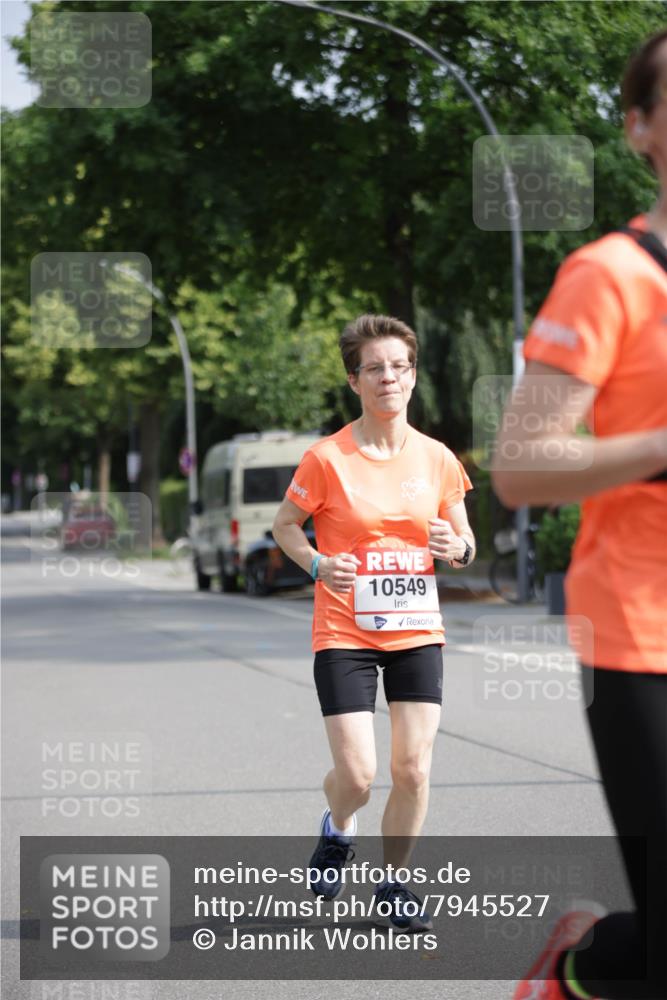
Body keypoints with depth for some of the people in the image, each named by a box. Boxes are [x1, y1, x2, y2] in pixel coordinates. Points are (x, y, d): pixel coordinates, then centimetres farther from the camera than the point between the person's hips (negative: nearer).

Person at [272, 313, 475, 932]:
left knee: (414, 770, -2)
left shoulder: (437, 458, 2)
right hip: (344, 633, -3)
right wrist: (317, 565, -15)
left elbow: (463, 540, 13)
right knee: (356, 775, -9)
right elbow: (284, 526, 4)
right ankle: (337, 830, 28)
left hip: (417, 632, 3)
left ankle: (393, 884, 19)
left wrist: (458, 549, -11)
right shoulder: (327, 458, -8)